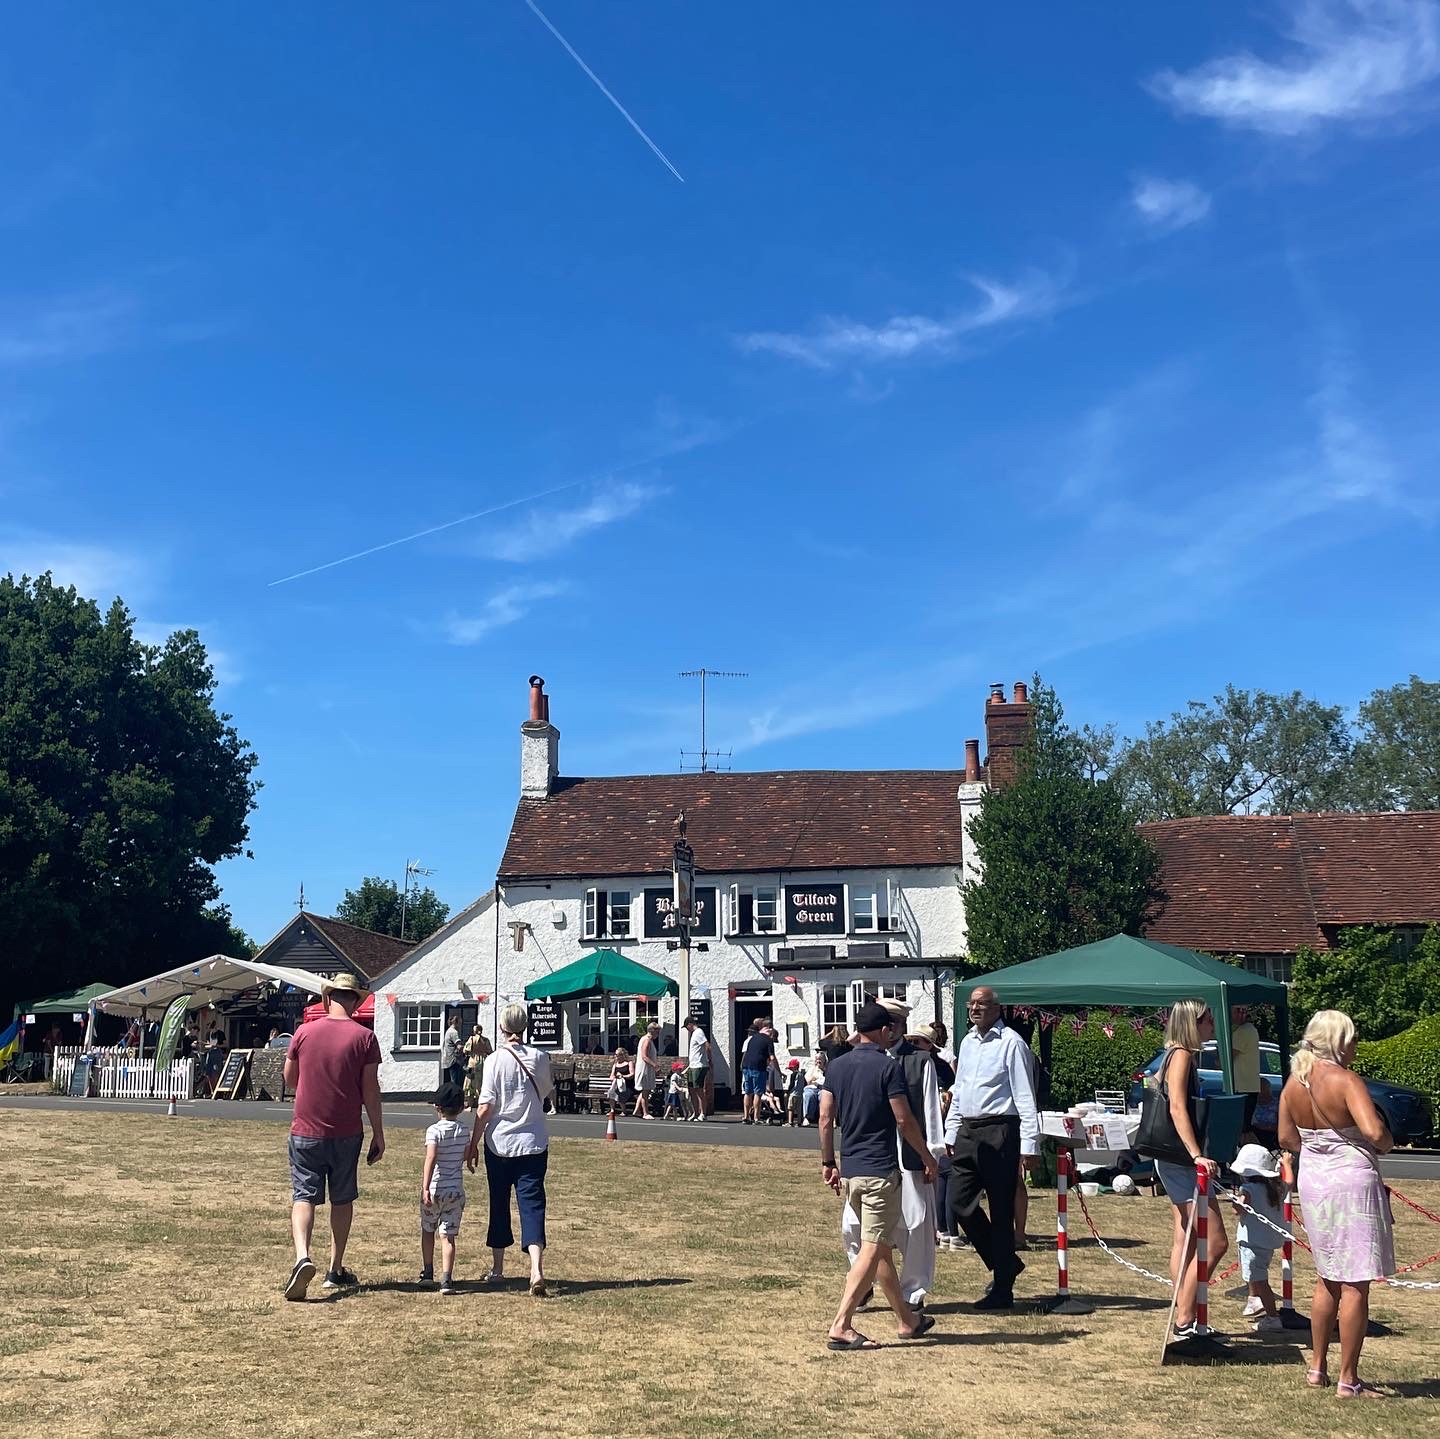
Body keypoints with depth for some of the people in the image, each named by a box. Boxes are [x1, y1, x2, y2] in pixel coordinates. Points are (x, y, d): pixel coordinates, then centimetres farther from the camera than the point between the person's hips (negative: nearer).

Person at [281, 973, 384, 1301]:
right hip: (347, 1132, 0)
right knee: (342, 1200, 14)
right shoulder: (365, 1037, -6)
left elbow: (289, 1080, 10)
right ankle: (336, 1270, 20)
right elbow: (370, 1090, -5)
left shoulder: (304, 1032, -2)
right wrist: (378, 1134, 4)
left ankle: (302, 1257, -21)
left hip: (306, 1130, 0)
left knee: (303, 1197, 2)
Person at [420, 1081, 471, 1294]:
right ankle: (446, 1279, -9)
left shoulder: (434, 1130, -12)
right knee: (448, 1236, 2)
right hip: (456, 1190, 3)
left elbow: (431, 1158, -25)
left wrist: (425, 1187, -29)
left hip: (434, 1190, -3)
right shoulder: (464, 1129, 3)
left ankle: (427, 1272, 31)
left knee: (428, 1230, 19)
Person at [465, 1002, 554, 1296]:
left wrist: (473, 1144, -2)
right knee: (532, 1205, -1)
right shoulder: (540, 1058, -1)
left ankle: (497, 1269, 27)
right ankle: (536, 1270, -18)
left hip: (500, 1143, -1)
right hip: (534, 1143, 1)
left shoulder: (494, 1060, -10)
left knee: (499, 1205, 14)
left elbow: (485, 1108, -10)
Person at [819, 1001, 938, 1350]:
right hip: (880, 1170, -7)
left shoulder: (836, 1066, 8)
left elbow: (825, 1118, 7)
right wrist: (928, 1158, 2)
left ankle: (907, 1321, 28)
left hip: (848, 1170, 7)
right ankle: (841, 1326, -12)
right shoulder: (888, 1067, -10)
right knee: (873, 1249, -6)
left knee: (881, 1247, 17)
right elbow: (904, 1121, -10)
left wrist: (828, 1163, 15)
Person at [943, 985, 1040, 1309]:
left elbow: (1025, 1097, -11)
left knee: (1000, 1211, -1)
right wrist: (951, 1133, 18)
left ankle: (1002, 1289, 9)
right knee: (959, 1203, 5)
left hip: (999, 1132, -8)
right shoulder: (967, 1042, 15)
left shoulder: (1011, 1043, -8)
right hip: (967, 1133, 8)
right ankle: (1006, 1264, 24)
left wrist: (1028, 1145, -15)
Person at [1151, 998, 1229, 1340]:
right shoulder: (1182, 1055, -14)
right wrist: (1197, 1155, -29)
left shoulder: (1182, 1056, 15)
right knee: (1216, 1241, -9)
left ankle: (1184, 1318, 16)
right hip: (1181, 1159, -11)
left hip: (1176, 1160, 11)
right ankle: (1184, 1321, -6)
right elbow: (1178, 1109, -23)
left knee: (1184, 1241, 12)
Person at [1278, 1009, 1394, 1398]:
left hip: (1312, 1181, 7)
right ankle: (1348, 1380, 6)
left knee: (1328, 1279, 20)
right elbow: (1374, 1132, -28)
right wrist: (1387, 1145, -8)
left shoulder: (1293, 1084, 4)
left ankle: (1317, 1368, 26)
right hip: (1352, 1182, -7)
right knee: (1355, 1285, 1)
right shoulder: (1346, 1081, -17)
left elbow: (1286, 1139, 9)